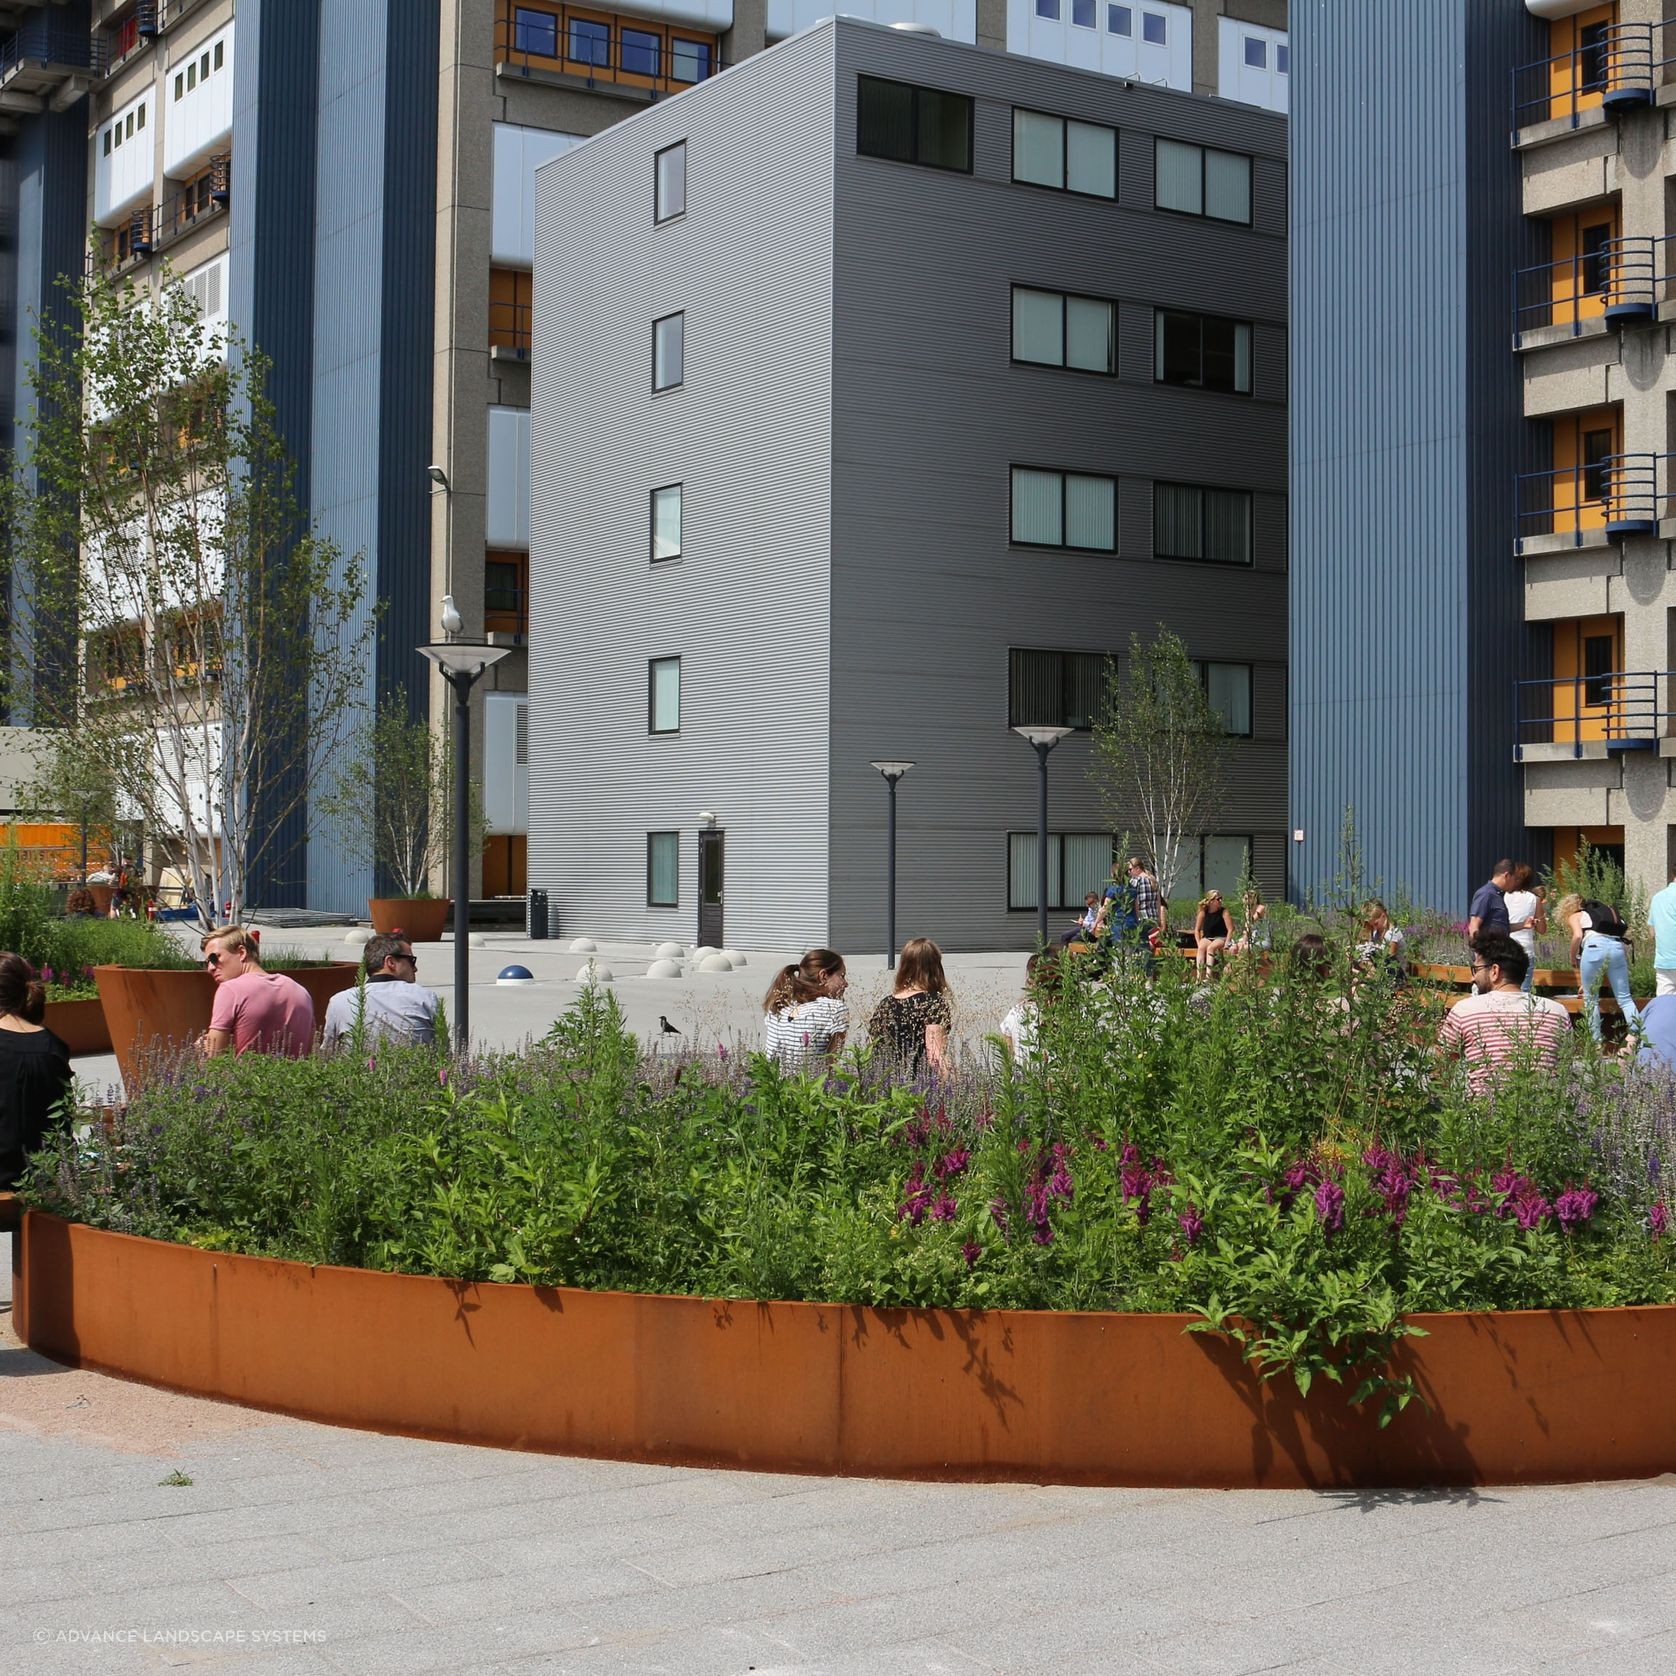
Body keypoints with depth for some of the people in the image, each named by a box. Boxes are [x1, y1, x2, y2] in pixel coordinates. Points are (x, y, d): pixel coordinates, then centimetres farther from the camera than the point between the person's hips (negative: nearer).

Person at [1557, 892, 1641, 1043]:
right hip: (1618, 947, 5)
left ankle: (1596, 1041, 7)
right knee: (1625, 998, 5)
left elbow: (1578, 936, -3)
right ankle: (1637, 1035, -11)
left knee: (1591, 998, 9)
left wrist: (1573, 958, 14)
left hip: (1595, 946, -5)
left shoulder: (1574, 915, 20)